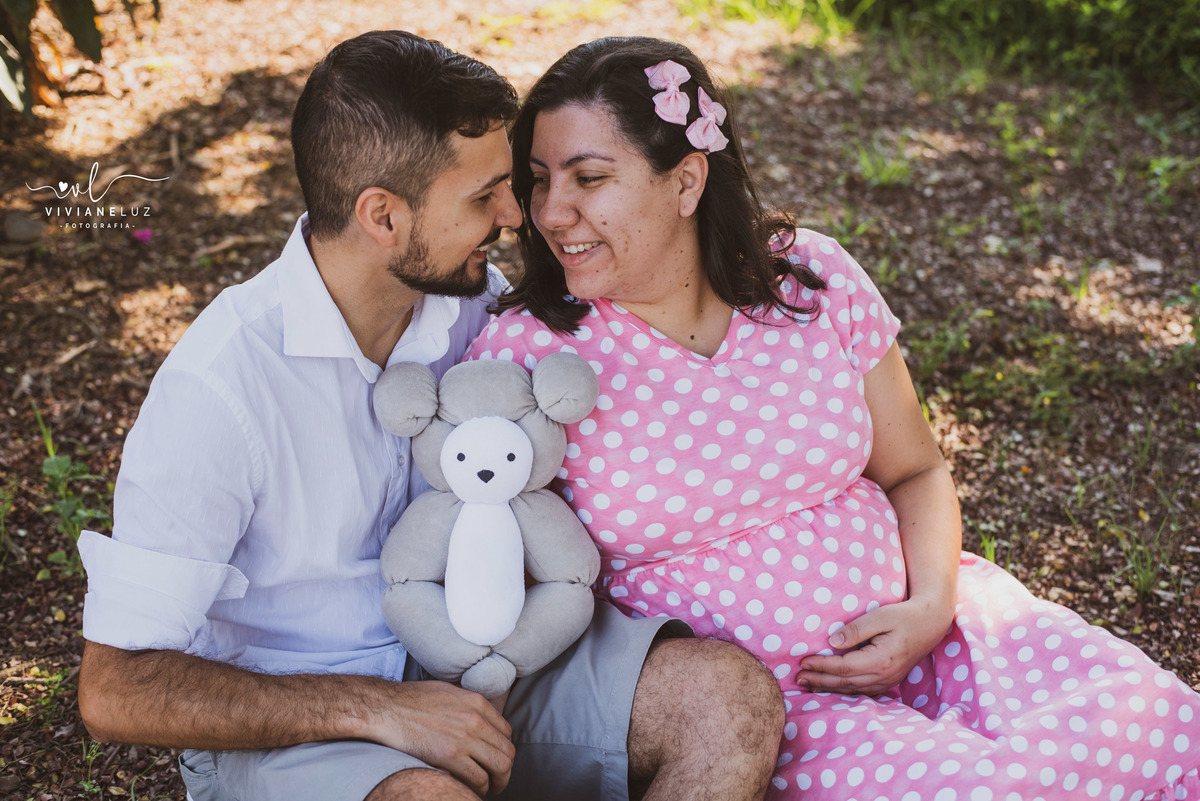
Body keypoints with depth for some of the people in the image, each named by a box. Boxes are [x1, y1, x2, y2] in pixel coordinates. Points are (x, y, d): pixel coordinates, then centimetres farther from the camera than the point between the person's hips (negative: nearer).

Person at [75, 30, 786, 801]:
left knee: (733, 694, -18)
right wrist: (378, 710, -25)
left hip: (475, 659, 6)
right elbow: (115, 689, -20)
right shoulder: (220, 385, -22)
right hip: (283, 720, -5)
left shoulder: (475, 302, -4)